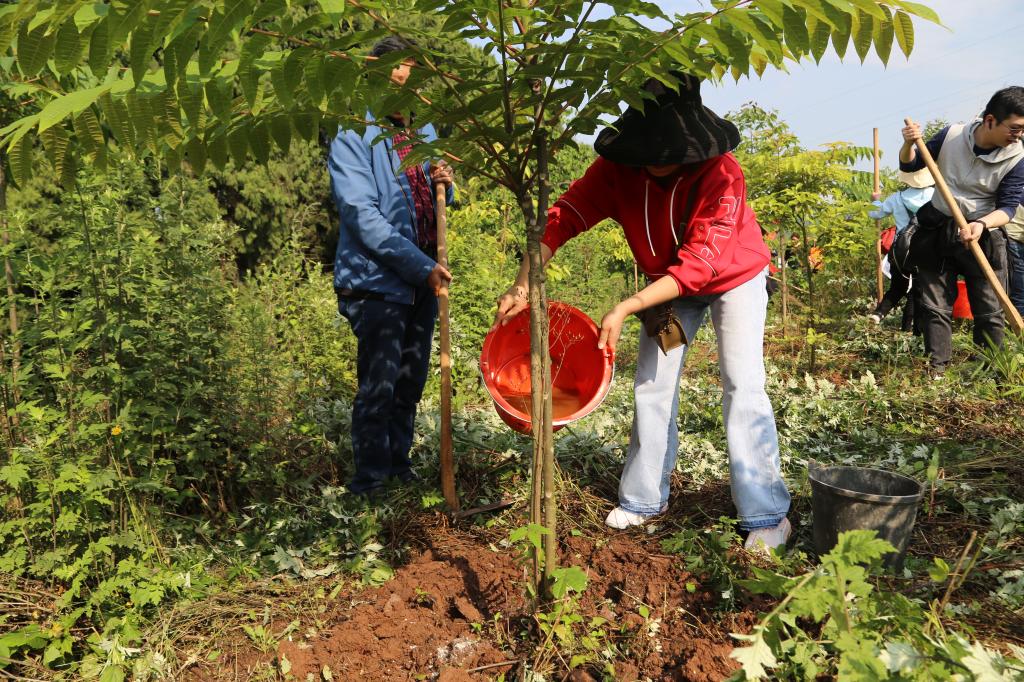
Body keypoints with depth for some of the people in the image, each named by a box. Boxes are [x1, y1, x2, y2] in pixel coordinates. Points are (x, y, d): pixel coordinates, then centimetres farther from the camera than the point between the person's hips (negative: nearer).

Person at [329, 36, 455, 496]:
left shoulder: (426, 133, 12)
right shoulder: (354, 138, -9)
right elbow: (364, 217, -18)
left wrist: (444, 185, -2)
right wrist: (423, 266, -22)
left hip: (423, 281, 7)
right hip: (377, 280, -6)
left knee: (411, 381, 13)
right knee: (379, 385, -5)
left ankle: (398, 463, 29)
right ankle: (370, 478, 10)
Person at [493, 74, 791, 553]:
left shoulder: (720, 173, -34)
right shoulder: (619, 166, -22)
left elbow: (698, 264, -39)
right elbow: (564, 215, -26)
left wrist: (626, 309, -47)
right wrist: (524, 283, -40)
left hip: (734, 277, -4)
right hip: (667, 283, 4)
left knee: (742, 385, -13)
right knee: (652, 385, 4)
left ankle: (767, 515, -4)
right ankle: (644, 499, 17)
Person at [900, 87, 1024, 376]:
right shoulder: (951, 135, -8)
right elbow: (910, 166, 5)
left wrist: (981, 225, -31)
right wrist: (909, 145, -17)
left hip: (983, 237, 0)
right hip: (937, 232, 1)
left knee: (989, 310, 3)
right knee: (936, 306, 3)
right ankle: (937, 369, 9)